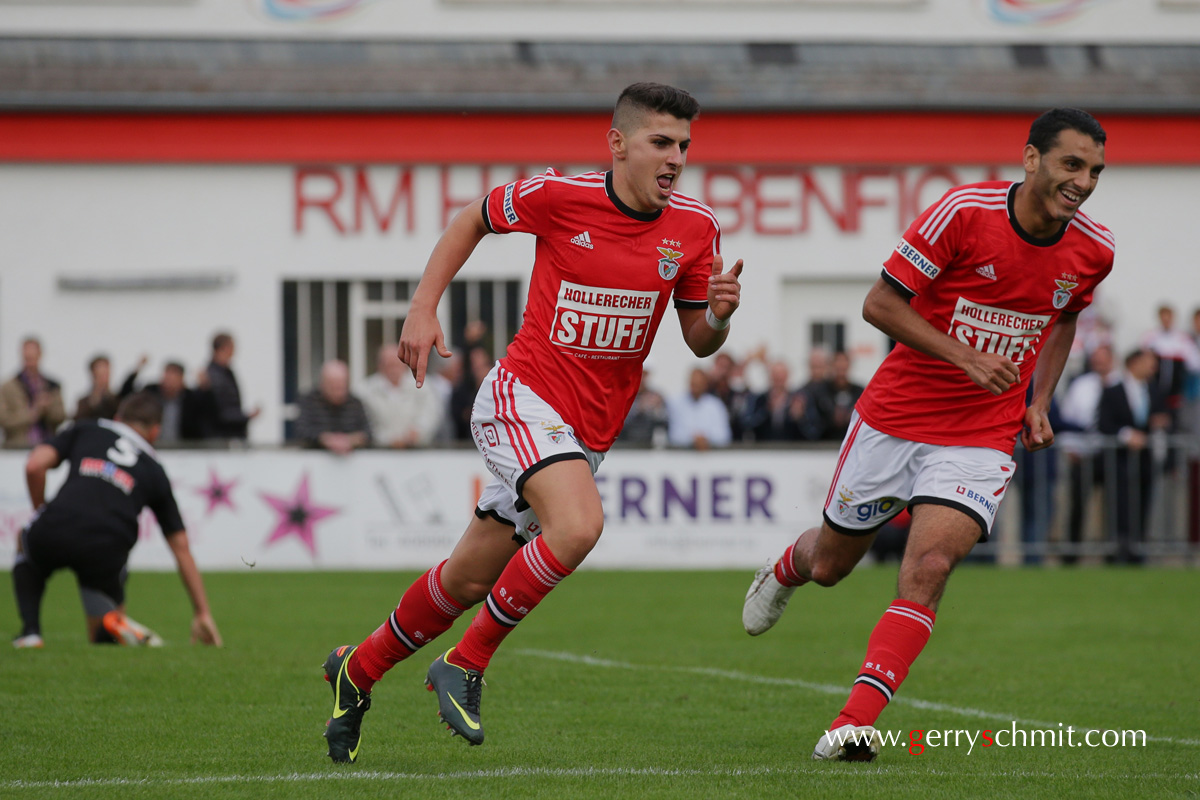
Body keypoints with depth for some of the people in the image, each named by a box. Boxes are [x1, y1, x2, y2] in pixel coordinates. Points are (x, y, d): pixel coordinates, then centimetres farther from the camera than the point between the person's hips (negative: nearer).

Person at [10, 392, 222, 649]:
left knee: (26, 542, 39)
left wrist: (40, 510, 25)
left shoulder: (85, 430, 23)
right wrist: (203, 614, 31)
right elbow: (181, 547, 27)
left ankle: (30, 630, 18)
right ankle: (115, 623, -10)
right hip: (106, 555, 1)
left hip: (54, 533, -1)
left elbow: (34, 466, 7)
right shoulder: (154, 470, 26)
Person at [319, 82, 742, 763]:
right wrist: (423, 309, -2)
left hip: (591, 433, 5)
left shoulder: (696, 228, -3)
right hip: (525, 396, -5)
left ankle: (357, 671, 33)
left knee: (469, 580, 10)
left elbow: (700, 343, 6)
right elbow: (472, 220, 5)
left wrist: (719, 313, -17)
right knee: (578, 525, -31)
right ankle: (466, 664, -13)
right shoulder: (560, 196, -13)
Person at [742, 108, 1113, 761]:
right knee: (829, 565, 14)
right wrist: (965, 357, -23)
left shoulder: (1093, 251, -4)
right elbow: (880, 303, -14)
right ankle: (785, 569, 53)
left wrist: (1039, 403, 6)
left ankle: (855, 724, -20)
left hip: (983, 435, 1)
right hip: (894, 414, -1)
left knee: (929, 568, -21)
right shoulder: (966, 211, -18)